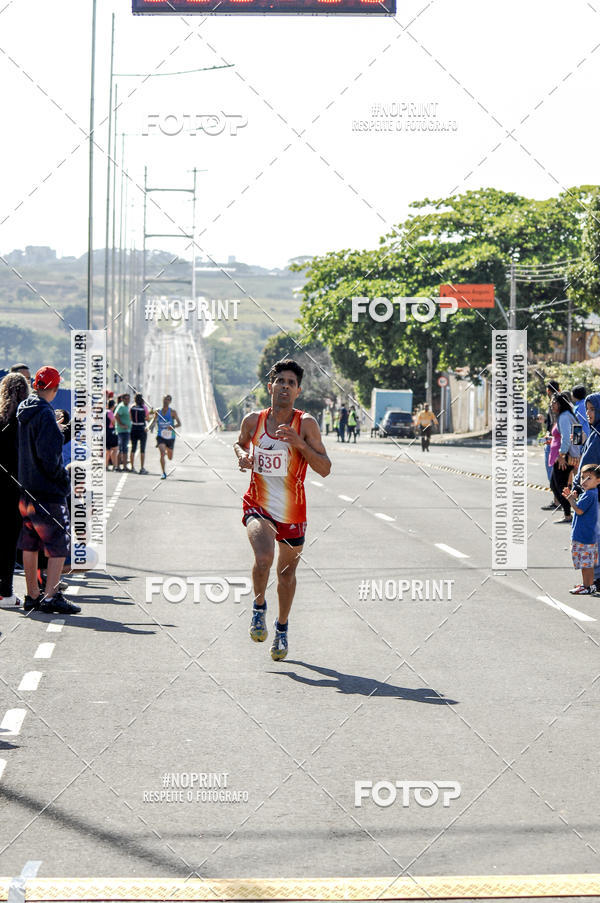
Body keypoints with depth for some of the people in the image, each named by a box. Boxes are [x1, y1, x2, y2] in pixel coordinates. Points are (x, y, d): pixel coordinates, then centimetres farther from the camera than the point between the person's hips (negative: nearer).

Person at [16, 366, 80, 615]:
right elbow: (49, 454, -21)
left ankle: (32, 595, 20)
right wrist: (61, 478, -9)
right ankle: (51, 595, -10)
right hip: (48, 492, -9)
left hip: (25, 489, 9)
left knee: (30, 544, 14)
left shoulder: (21, 412, 9)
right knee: (60, 543, -4)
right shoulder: (44, 414, -17)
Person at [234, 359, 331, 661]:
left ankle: (282, 628, 39)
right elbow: (240, 444, 20)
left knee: (287, 573, 15)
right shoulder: (253, 420, -2)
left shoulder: (306, 424, -9)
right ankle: (259, 608, 2)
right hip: (258, 506, -1)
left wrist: (300, 443, -24)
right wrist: (242, 455, -3)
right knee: (263, 557, -27)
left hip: (292, 511, 1)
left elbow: (325, 469, -11)